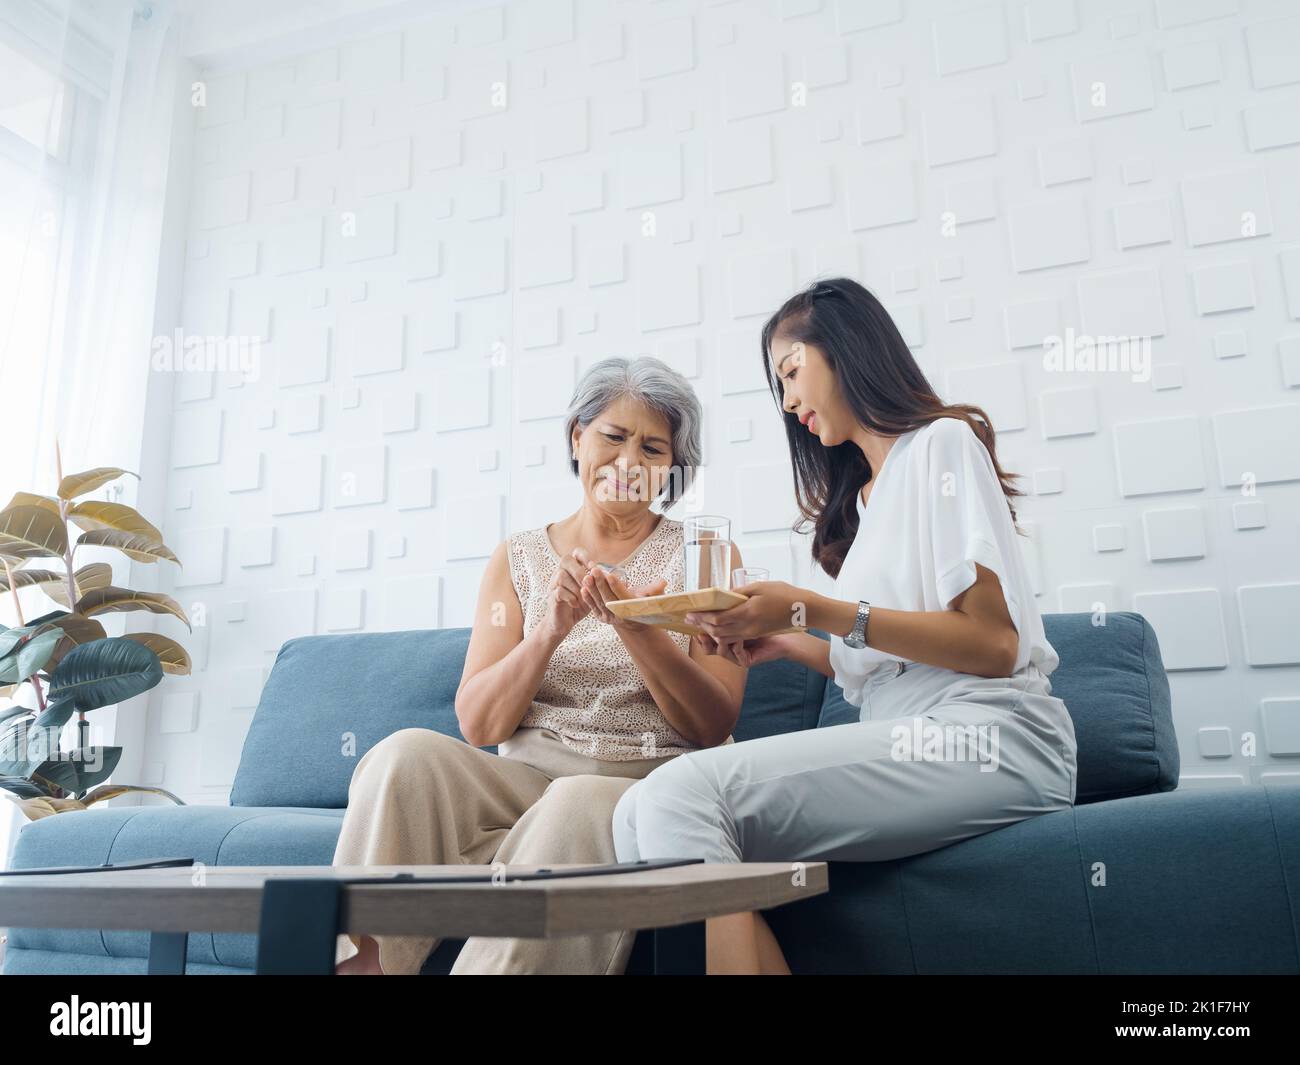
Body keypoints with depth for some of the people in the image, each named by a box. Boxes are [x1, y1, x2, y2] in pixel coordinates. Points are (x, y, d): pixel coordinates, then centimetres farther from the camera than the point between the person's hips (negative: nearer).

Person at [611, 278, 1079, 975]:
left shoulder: (942, 441, 4)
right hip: (908, 742, 7)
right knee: (641, 815, -20)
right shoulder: (861, 495, 27)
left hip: (984, 736, -7)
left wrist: (812, 609, -11)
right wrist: (789, 645, 10)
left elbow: (992, 643, -8)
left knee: (682, 792, -29)